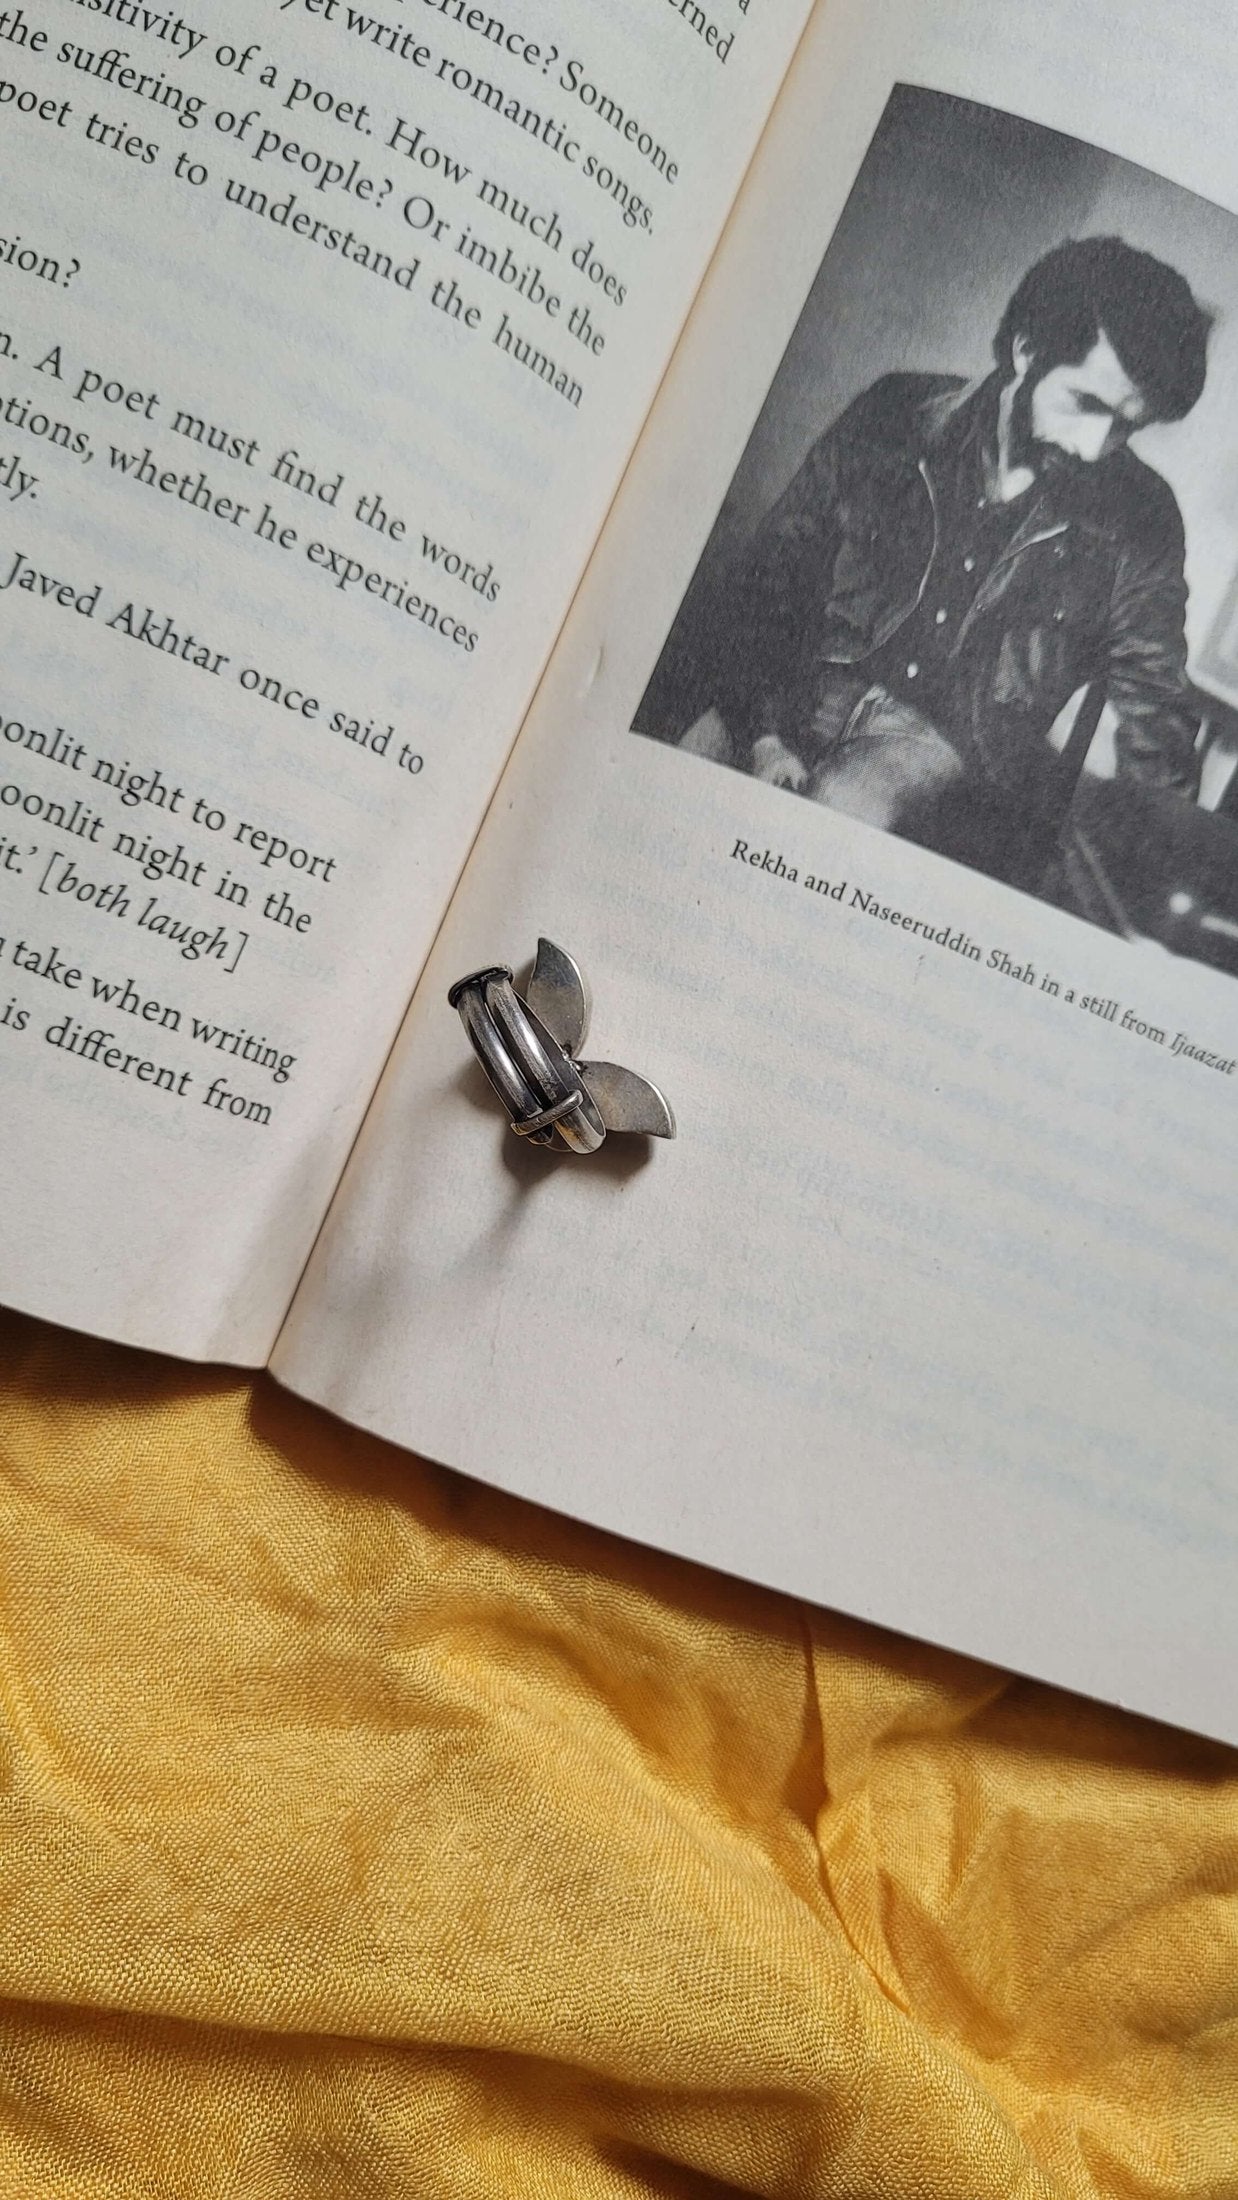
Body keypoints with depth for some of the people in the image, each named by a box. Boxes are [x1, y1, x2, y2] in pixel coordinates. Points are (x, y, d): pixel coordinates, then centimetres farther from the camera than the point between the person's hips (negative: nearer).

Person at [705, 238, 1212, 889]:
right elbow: (774, 574, 4)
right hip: (811, 691, 1)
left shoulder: (1138, 523, 2)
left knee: (848, 801, -35)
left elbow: (1153, 710, 6)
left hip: (955, 741, -1)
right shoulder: (895, 416, 2)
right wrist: (764, 732, -8)